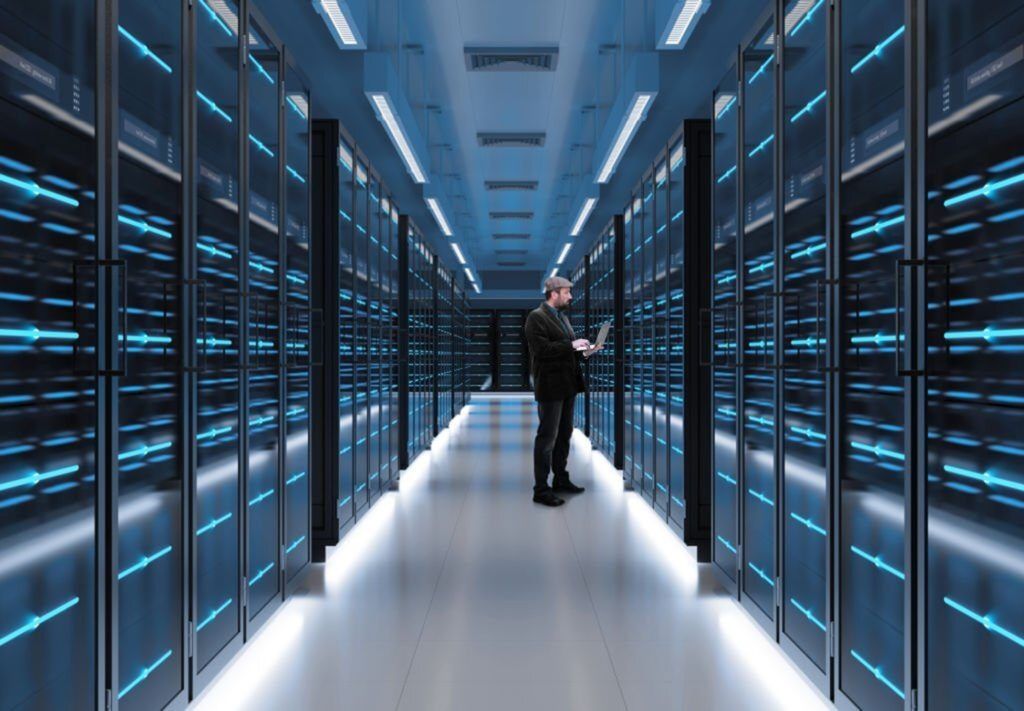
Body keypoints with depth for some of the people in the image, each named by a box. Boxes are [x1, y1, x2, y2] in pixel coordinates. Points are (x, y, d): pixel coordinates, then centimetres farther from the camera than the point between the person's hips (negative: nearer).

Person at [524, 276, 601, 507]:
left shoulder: (561, 316, 17)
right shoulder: (536, 317, -11)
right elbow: (541, 349, -22)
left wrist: (583, 352, 5)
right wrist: (572, 345, -19)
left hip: (568, 384, 9)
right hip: (550, 386, -9)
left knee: (564, 435, 16)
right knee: (547, 436, -4)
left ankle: (561, 479, 29)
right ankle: (541, 489, 3)